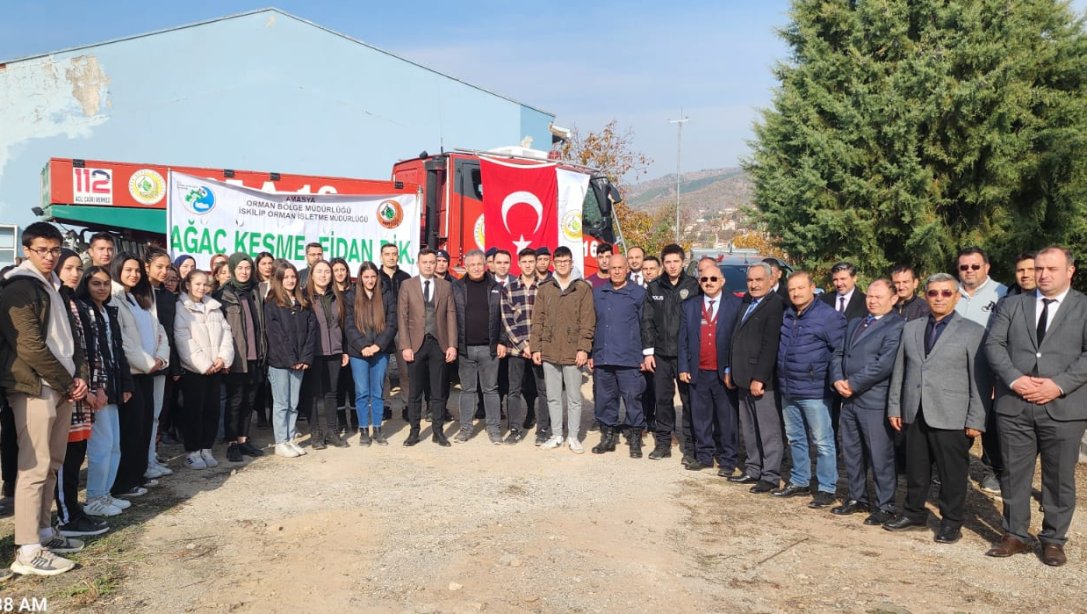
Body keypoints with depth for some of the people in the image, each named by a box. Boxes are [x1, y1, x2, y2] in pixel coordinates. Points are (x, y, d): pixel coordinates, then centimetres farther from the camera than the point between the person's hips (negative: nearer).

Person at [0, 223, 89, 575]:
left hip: (62, 388, 8)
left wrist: (79, 376, 3)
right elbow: (31, 346, -17)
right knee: (35, 467, -8)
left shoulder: (57, 289, 16)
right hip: (35, 388, -8)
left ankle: (43, 532, 24)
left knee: (52, 464, 13)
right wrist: (67, 383, -11)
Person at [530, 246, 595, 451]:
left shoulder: (583, 288, 1)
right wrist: (535, 347, 1)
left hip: (573, 352, -2)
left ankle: (573, 436, 15)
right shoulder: (544, 289, 8)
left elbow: (587, 321, -3)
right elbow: (537, 320, 7)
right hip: (549, 351, 3)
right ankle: (556, 435, 20)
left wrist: (583, 348, -10)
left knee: (574, 397, 5)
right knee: (553, 397, 10)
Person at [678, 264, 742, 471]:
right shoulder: (689, 306, 8)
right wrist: (683, 367, 2)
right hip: (698, 372, 3)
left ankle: (727, 460, 14)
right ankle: (704, 456, 22)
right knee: (700, 417, 10)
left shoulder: (735, 305, -1)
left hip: (724, 373, -3)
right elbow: (683, 340, 9)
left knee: (727, 418, 4)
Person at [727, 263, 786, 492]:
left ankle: (771, 476, 7)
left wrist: (758, 378, -20)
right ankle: (753, 469, 25)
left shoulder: (775, 305, -13)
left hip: (761, 378, -8)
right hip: (743, 378, 9)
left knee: (768, 430, 0)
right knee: (749, 428, 15)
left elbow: (770, 345, -18)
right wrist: (730, 370, 15)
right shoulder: (747, 302, 15)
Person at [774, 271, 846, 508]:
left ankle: (826, 488, 10)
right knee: (795, 439, 16)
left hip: (814, 391, -7)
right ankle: (799, 481, 28)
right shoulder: (787, 315, 9)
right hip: (788, 390, 7)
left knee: (822, 442, 1)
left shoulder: (828, 316, -12)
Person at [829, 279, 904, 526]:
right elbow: (838, 354, 13)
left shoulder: (897, 326, -9)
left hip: (875, 401, -8)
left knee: (880, 457, 1)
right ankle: (857, 498, 29)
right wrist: (838, 380, -5)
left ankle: (885, 506, 14)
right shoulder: (855, 323, 18)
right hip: (849, 400, 8)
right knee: (851, 453, 16)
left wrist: (852, 384, -14)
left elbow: (885, 364, -19)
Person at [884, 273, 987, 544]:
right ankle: (914, 514, 28)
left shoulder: (972, 331, -2)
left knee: (952, 473, 5)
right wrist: (894, 407, 10)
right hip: (915, 415, 4)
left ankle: (951, 522, 19)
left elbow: (980, 380, -5)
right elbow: (899, 371, 13)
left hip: (951, 418, -4)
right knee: (915, 470, 13)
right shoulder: (910, 328, 12)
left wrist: (976, 420, -9)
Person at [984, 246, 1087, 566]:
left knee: (1059, 477, 8)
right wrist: (1014, 379, -12)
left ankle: (1054, 540, 22)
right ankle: (1016, 534, 21)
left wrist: (1059, 384, -16)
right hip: (1014, 405, 2)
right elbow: (993, 343, 2)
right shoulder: (1012, 304, 10)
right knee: (1014, 473, 8)